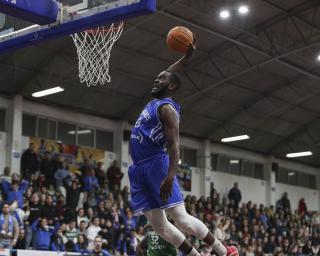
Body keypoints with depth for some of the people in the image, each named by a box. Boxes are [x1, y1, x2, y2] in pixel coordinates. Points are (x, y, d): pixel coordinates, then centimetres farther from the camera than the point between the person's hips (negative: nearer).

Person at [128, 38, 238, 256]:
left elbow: (174, 144, -19)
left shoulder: (167, 107, -9)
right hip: (139, 169, 9)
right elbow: (169, 74, 32)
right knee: (159, 225, 4)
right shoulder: (156, 101, 17)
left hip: (157, 165, -9)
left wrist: (170, 176, -31)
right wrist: (187, 57, 20)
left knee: (181, 218, -11)